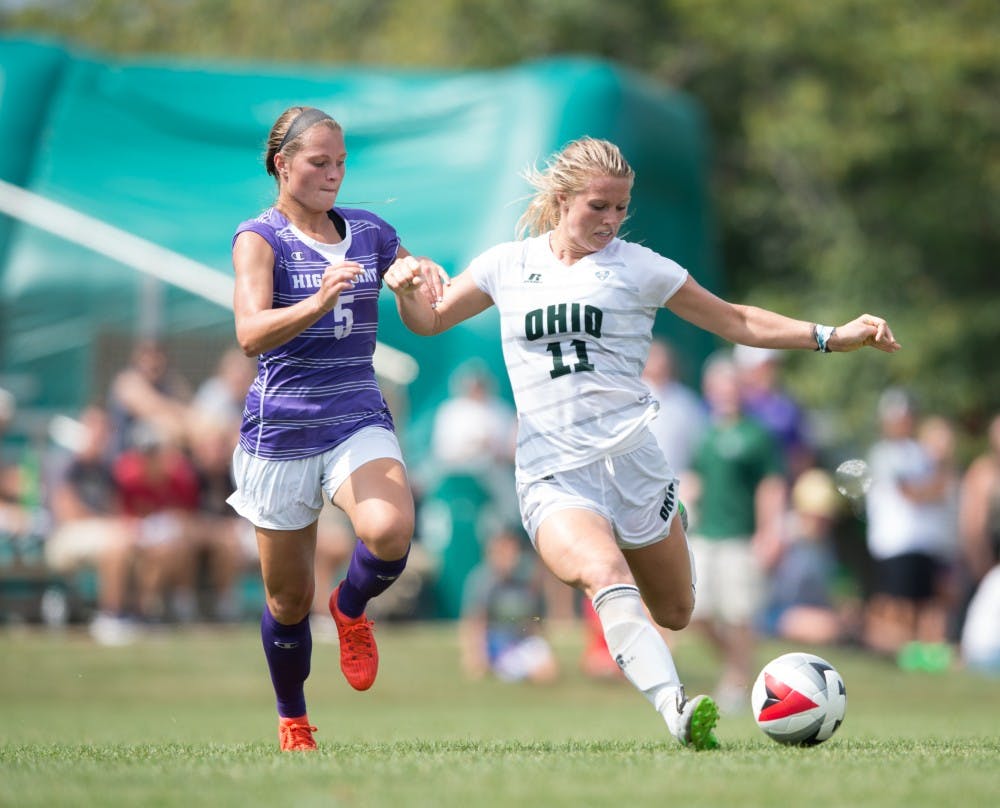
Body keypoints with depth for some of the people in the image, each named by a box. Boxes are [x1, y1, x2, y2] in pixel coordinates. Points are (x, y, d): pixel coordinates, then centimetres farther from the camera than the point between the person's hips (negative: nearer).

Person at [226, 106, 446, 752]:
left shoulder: (371, 232, 8)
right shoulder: (260, 238, -6)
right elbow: (251, 334, -22)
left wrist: (429, 281, -2)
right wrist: (320, 301, -39)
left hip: (360, 420, 2)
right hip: (282, 431, -2)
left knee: (389, 532, -30)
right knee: (289, 601, 7)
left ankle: (351, 610, 4)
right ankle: (292, 722, 33)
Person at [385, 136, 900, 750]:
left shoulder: (636, 266, 7)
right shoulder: (508, 266, 11)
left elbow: (736, 322, 11)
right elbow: (429, 320, 23)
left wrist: (833, 336, 2)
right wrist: (408, 287, 0)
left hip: (633, 462, 2)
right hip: (552, 476, -2)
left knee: (674, 616, 6)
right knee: (607, 575, -31)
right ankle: (677, 712, -46)